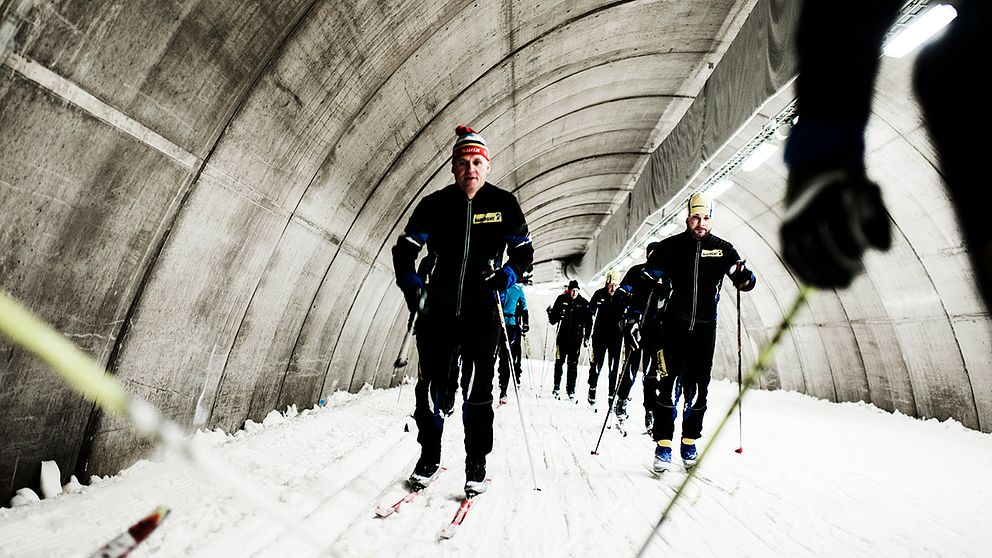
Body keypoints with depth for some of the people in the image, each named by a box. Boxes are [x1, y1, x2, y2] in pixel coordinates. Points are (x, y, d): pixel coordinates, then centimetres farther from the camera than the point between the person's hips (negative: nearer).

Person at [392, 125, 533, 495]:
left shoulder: (503, 204, 2)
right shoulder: (435, 204, 2)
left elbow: (524, 251, 7)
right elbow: (404, 249, 4)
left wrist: (508, 274, -13)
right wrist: (410, 282, -13)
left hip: (481, 311, -1)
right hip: (438, 308, 2)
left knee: (478, 389, -1)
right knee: (430, 385, 6)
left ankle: (476, 464, 17)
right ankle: (429, 456, 26)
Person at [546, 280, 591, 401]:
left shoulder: (584, 303, 1)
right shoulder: (561, 299, 0)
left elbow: (588, 322, 4)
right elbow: (554, 320, 5)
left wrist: (587, 337, -1)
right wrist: (551, 315, -17)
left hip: (576, 338, 0)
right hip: (562, 336, 0)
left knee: (573, 364, 3)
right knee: (559, 361, 5)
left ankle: (571, 390, 11)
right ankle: (557, 387, 19)